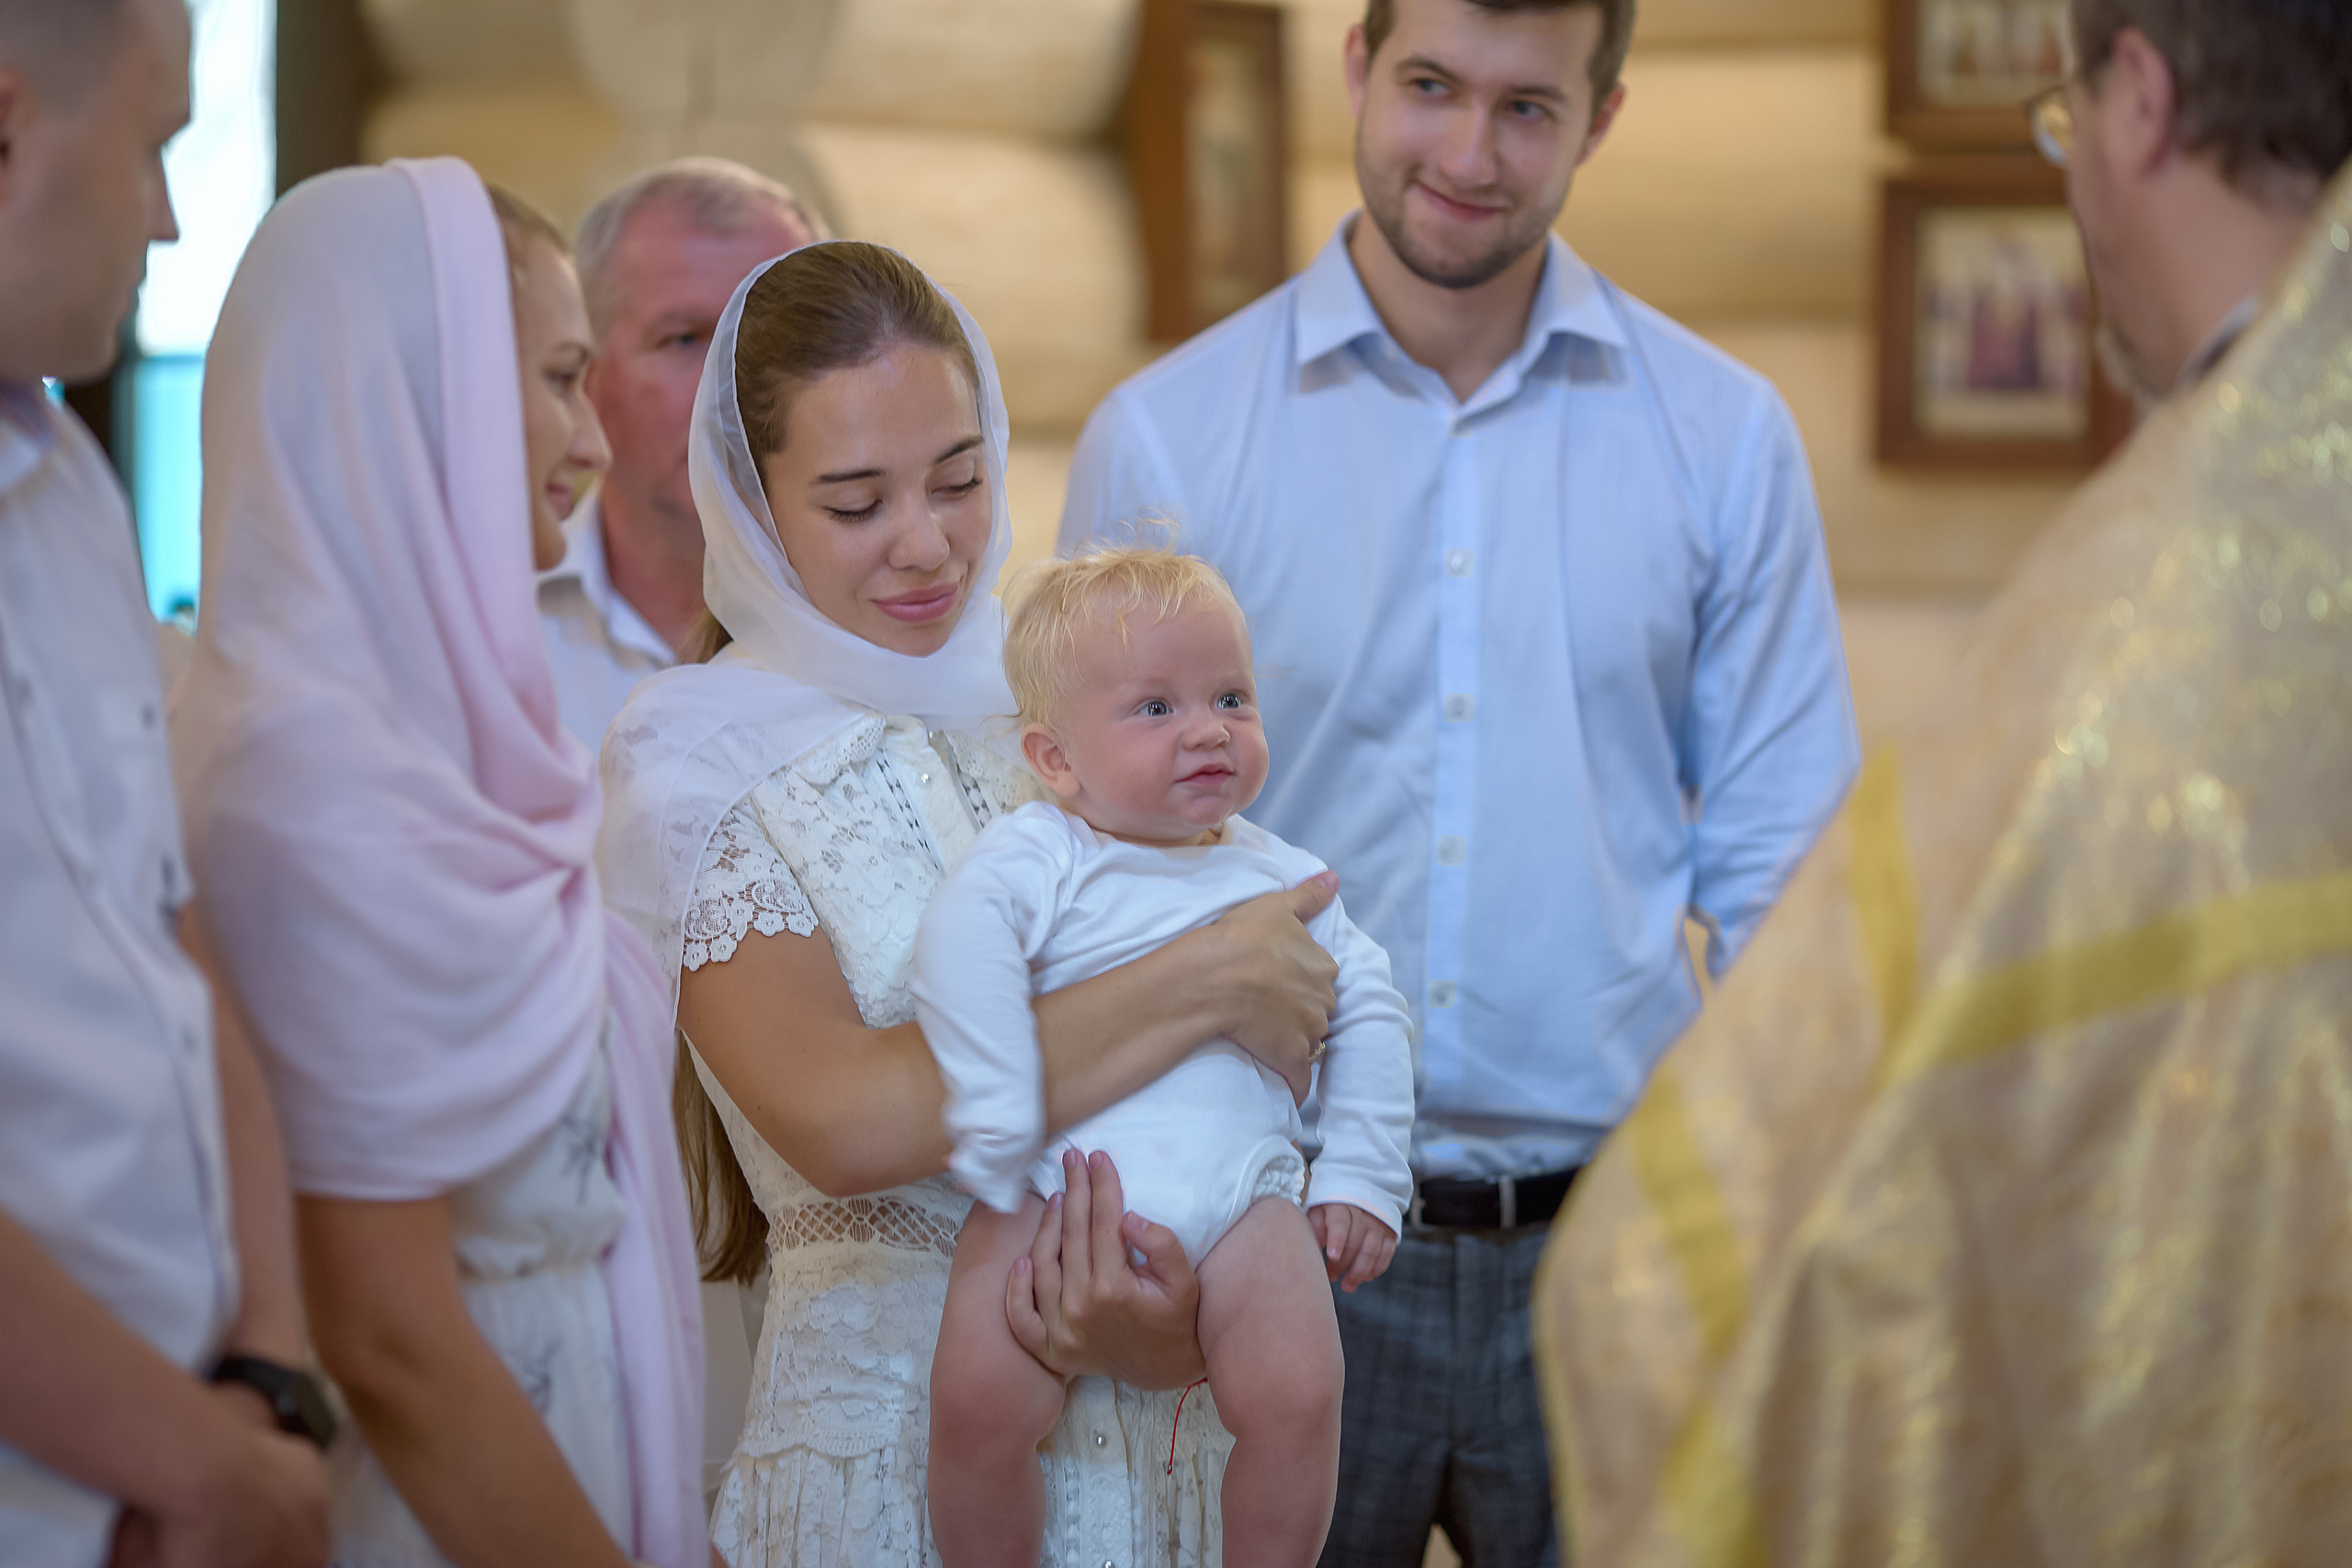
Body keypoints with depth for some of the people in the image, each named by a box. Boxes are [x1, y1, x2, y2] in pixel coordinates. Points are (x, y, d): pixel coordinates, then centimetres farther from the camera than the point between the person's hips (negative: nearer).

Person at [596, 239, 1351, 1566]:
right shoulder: (712, 772, -6)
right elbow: (840, 1121, -20)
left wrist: (1186, 1323, -14)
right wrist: (1209, 983, -19)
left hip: (1163, 1439, 4)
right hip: (893, 1444, -4)